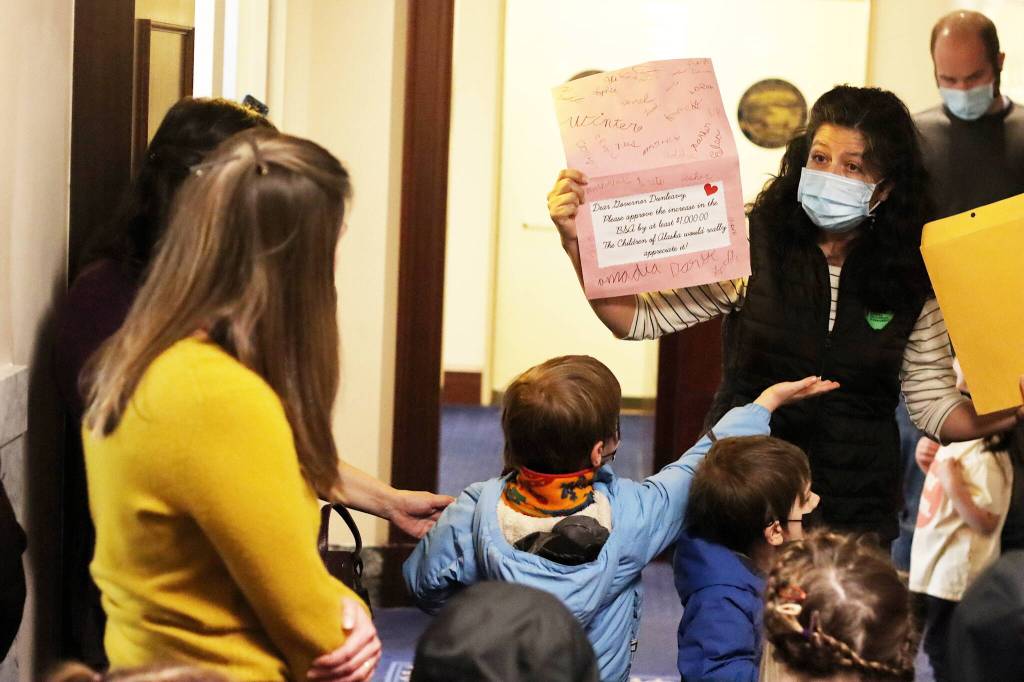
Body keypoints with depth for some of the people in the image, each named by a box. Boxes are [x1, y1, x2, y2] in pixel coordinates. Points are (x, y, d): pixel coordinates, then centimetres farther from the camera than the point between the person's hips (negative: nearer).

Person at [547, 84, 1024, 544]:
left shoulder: (912, 281, -2)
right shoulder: (751, 248, -7)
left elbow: (936, 406, 2)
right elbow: (638, 318, -8)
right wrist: (578, 242, -22)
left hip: (856, 515, 1)